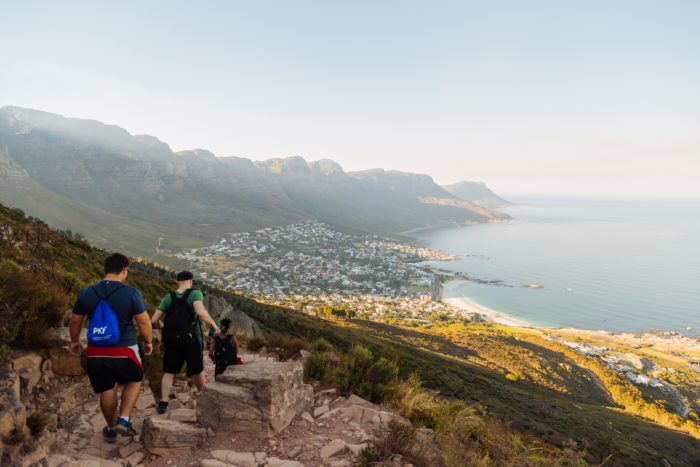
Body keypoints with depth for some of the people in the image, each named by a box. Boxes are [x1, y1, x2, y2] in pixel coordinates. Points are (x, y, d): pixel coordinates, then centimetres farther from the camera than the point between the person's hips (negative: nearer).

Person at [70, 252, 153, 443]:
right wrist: (148, 342, 7)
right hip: (124, 350, -4)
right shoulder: (131, 294, -12)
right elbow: (144, 322, -10)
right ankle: (123, 419, 9)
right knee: (134, 381, 21)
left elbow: (75, 321, 11)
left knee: (107, 391, 17)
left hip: (96, 351, 4)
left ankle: (111, 430, 33)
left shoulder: (87, 293, 1)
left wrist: (75, 341, 28)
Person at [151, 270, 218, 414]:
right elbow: (201, 312, -29)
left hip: (171, 341, 2)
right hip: (192, 340, -2)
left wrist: (159, 327, 20)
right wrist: (213, 323, -13)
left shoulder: (168, 297, 1)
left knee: (168, 373, 12)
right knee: (197, 372, 13)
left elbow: (154, 320, -2)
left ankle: (163, 403, 1)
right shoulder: (195, 294, -10)